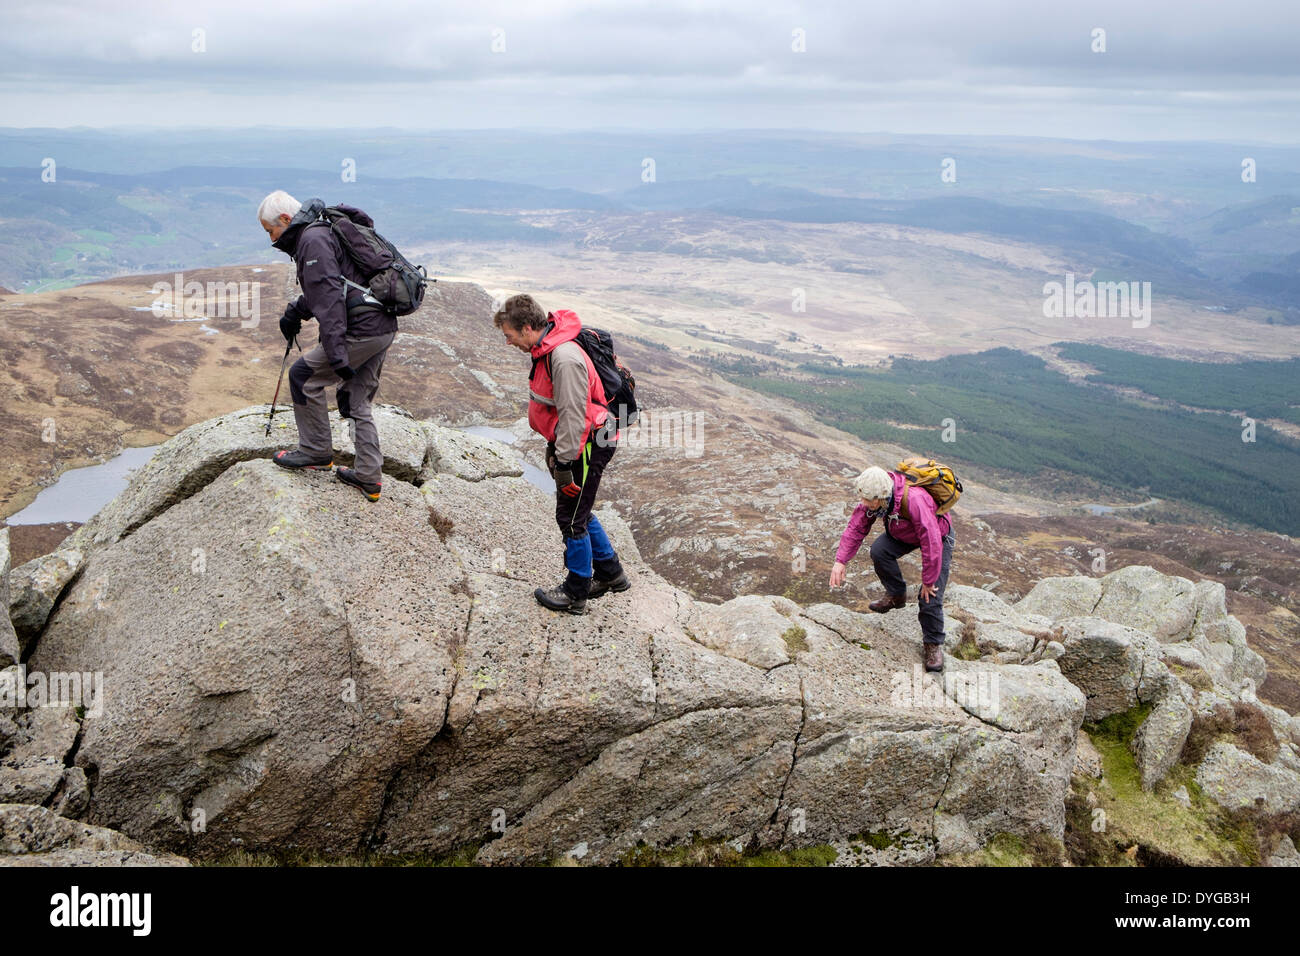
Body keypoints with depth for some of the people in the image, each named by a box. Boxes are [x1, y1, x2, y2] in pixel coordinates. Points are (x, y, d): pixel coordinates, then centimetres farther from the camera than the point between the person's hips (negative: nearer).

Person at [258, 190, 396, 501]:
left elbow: (329, 297, -21)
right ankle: (369, 477, 17)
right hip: (383, 328, 10)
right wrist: (294, 312, 32)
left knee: (303, 376, 3)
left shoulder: (313, 240, -11)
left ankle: (317, 451, 14)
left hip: (361, 332, -10)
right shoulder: (323, 232, 21)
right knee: (356, 401, 16)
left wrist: (336, 355, -25)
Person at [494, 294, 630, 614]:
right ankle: (610, 574, 35)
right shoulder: (546, 350, 5)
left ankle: (576, 592, 16)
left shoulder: (565, 358, -28)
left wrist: (564, 465, -21)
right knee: (578, 512, 20)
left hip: (587, 445, -10)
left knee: (571, 517, 1)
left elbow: (573, 415, -26)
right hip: (569, 441, 10)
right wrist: (554, 450, 20)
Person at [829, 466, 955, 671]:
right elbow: (856, 526, -13)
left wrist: (928, 581, -28)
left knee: (930, 595, -13)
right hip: (903, 533, 6)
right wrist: (840, 560, -19)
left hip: (938, 535, -6)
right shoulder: (876, 496, -24)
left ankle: (933, 643, 8)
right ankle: (896, 596, 5)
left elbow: (932, 545, -39)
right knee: (879, 551, -20)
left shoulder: (915, 500, -45)